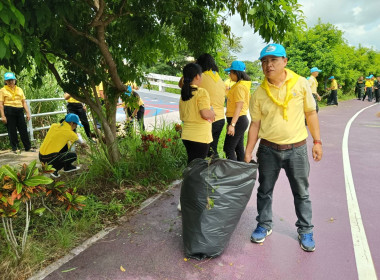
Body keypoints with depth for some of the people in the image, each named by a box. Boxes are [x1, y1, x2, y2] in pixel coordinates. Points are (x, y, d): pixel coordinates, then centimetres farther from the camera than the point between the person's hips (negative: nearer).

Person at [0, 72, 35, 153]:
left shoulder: (19, 89, 16)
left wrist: (27, 112, 6)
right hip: (9, 112, -3)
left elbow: (24, 102, 15)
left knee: (23, 130, 4)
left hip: (19, 111, 4)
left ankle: (28, 147, 10)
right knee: (12, 131, 1)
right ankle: (15, 148, 9)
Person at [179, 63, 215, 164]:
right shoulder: (201, 92, -13)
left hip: (186, 135, 7)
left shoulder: (183, 94, 9)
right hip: (200, 137, -7)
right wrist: (212, 112, -2)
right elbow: (205, 114, -22)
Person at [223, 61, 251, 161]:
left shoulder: (239, 87, -16)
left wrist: (232, 124, -26)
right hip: (242, 120, 11)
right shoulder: (243, 84, 15)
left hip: (237, 120, -11)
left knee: (228, 149, -8)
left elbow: (239, 106, -23)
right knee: (239, 148, 16)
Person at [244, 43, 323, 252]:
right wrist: (248, 152, -1)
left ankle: (305, 231, 31)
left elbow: (311, 113, 4)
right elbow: (255, 123, 1)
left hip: (297, 149, 0)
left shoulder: (301, 84, -4)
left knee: (301, 193, 12)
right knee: (265, 191, 13)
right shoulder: (259, 93, -3)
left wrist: (317, 141, 1)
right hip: (268, 150, 1)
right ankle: (264, 225, 33)